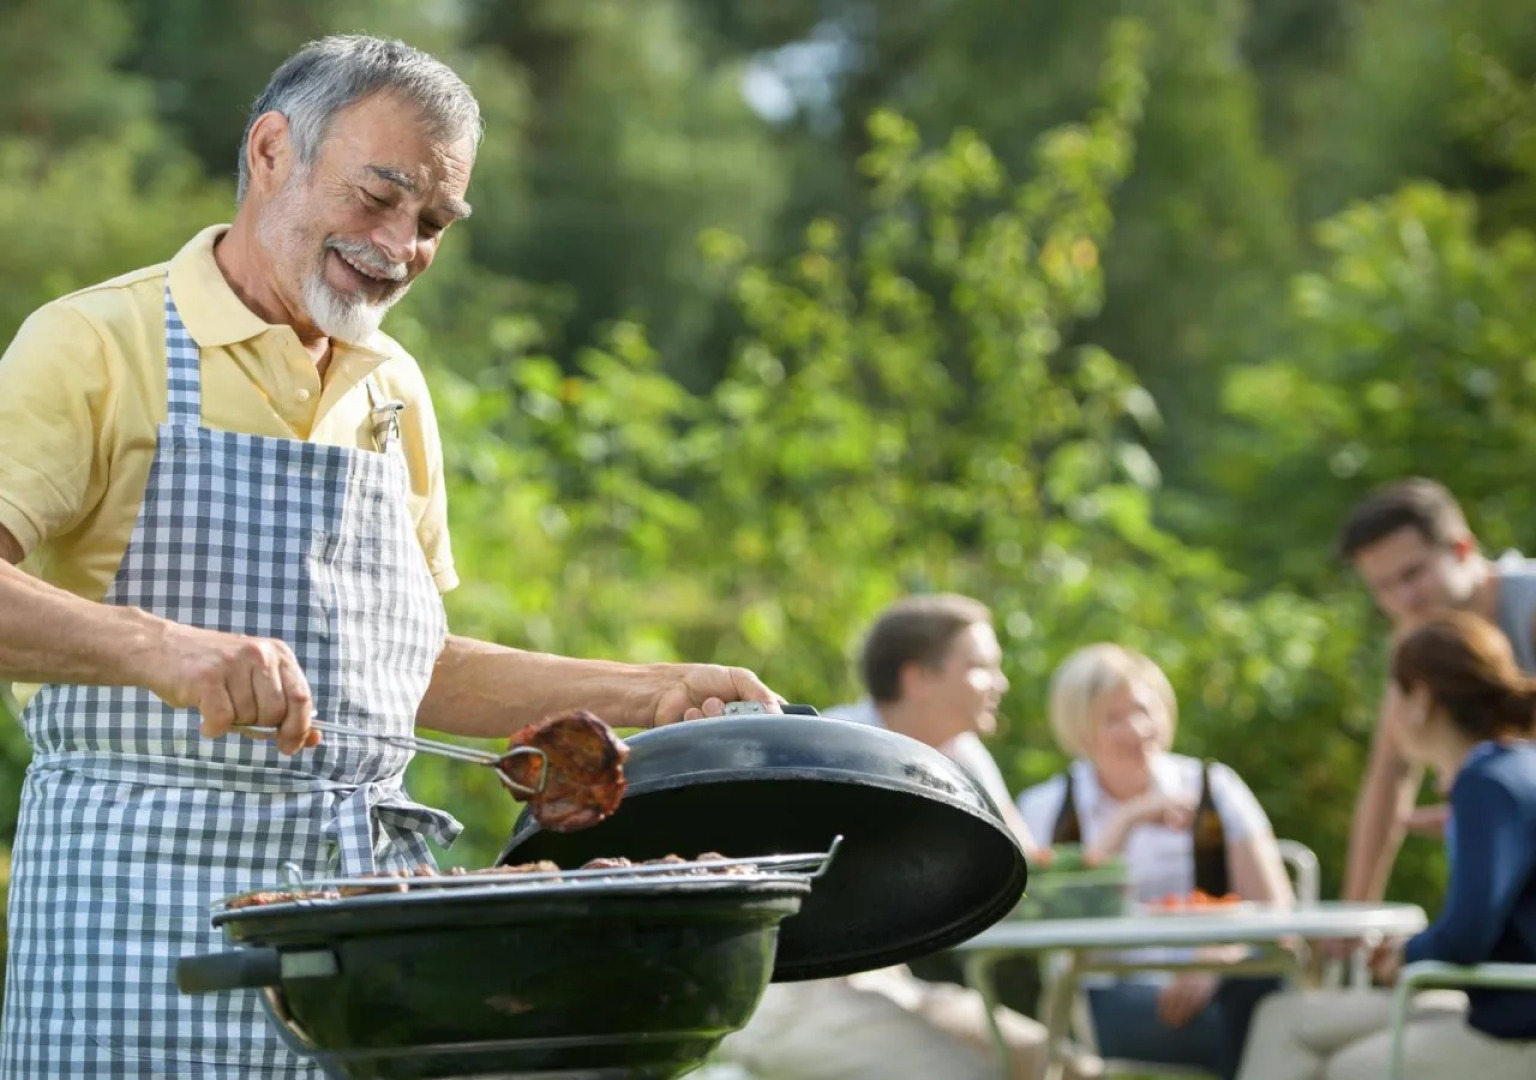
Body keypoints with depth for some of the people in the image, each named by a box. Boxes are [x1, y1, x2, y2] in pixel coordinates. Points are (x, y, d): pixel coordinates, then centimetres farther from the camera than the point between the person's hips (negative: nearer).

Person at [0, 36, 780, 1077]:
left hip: (363, 906, 6)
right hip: (141, 912, -5)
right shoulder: (95, 346, -4)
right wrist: (157, 646, -32)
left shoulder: (394, 391, 18)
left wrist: (648, 694, 18)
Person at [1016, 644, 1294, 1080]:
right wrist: (1125, 823, -11)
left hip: (1206, 986, 2)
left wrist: (1214, 963, -20)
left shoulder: (1214, 789, 11)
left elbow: (1276, 910, 0)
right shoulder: (1044, 809, 9)